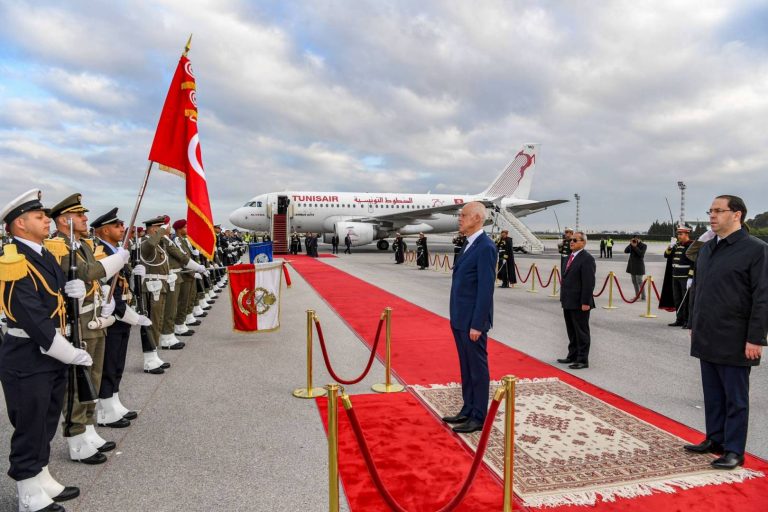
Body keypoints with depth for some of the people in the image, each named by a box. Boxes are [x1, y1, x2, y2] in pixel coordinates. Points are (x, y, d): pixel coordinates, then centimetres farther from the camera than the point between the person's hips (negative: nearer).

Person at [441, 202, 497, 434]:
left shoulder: (485, 247, -17)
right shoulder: (469, 244, 12)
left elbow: (486, 289, -20)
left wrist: (477, 324, -20)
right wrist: (457, 318, 17)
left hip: (472, 321, -9)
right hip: (460, 319, 9)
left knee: (478, 369, 3)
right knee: (466, 368, 17)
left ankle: (479, 418, 15)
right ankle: (468, 411, 29)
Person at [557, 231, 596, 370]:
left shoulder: (587, 259, -14)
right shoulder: (571, 257, 14)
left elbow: (589, 283, -18)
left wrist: (585, 302, -21)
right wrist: (564, 298, 16)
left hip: (579, 304, -9)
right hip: (568, 302, 9)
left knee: (581, 332, 2)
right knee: (571, 332, 18)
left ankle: (582, 360, 10)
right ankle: (573, 356, 30)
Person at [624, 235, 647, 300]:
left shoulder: (643, 246, -5)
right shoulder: (632, 245, 9)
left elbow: (641, 254, -19)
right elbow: (626, 251, -1)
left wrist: (635, 246, -20)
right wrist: (630, 244, -11)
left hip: (639, 266, -6)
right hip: (632, 265, 6)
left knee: (639, 281, -8)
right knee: (634, 281, 10)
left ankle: (643, 297, -4)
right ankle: (637, 296, 19)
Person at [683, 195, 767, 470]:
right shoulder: (706, 249, 11)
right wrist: (694, 325, 16)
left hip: (734, 341, -6)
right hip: (706, 339, 7)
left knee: (735, 398, 6)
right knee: (712, 394, 16)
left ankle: (734, 451, 16)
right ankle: (714, 440, 28)